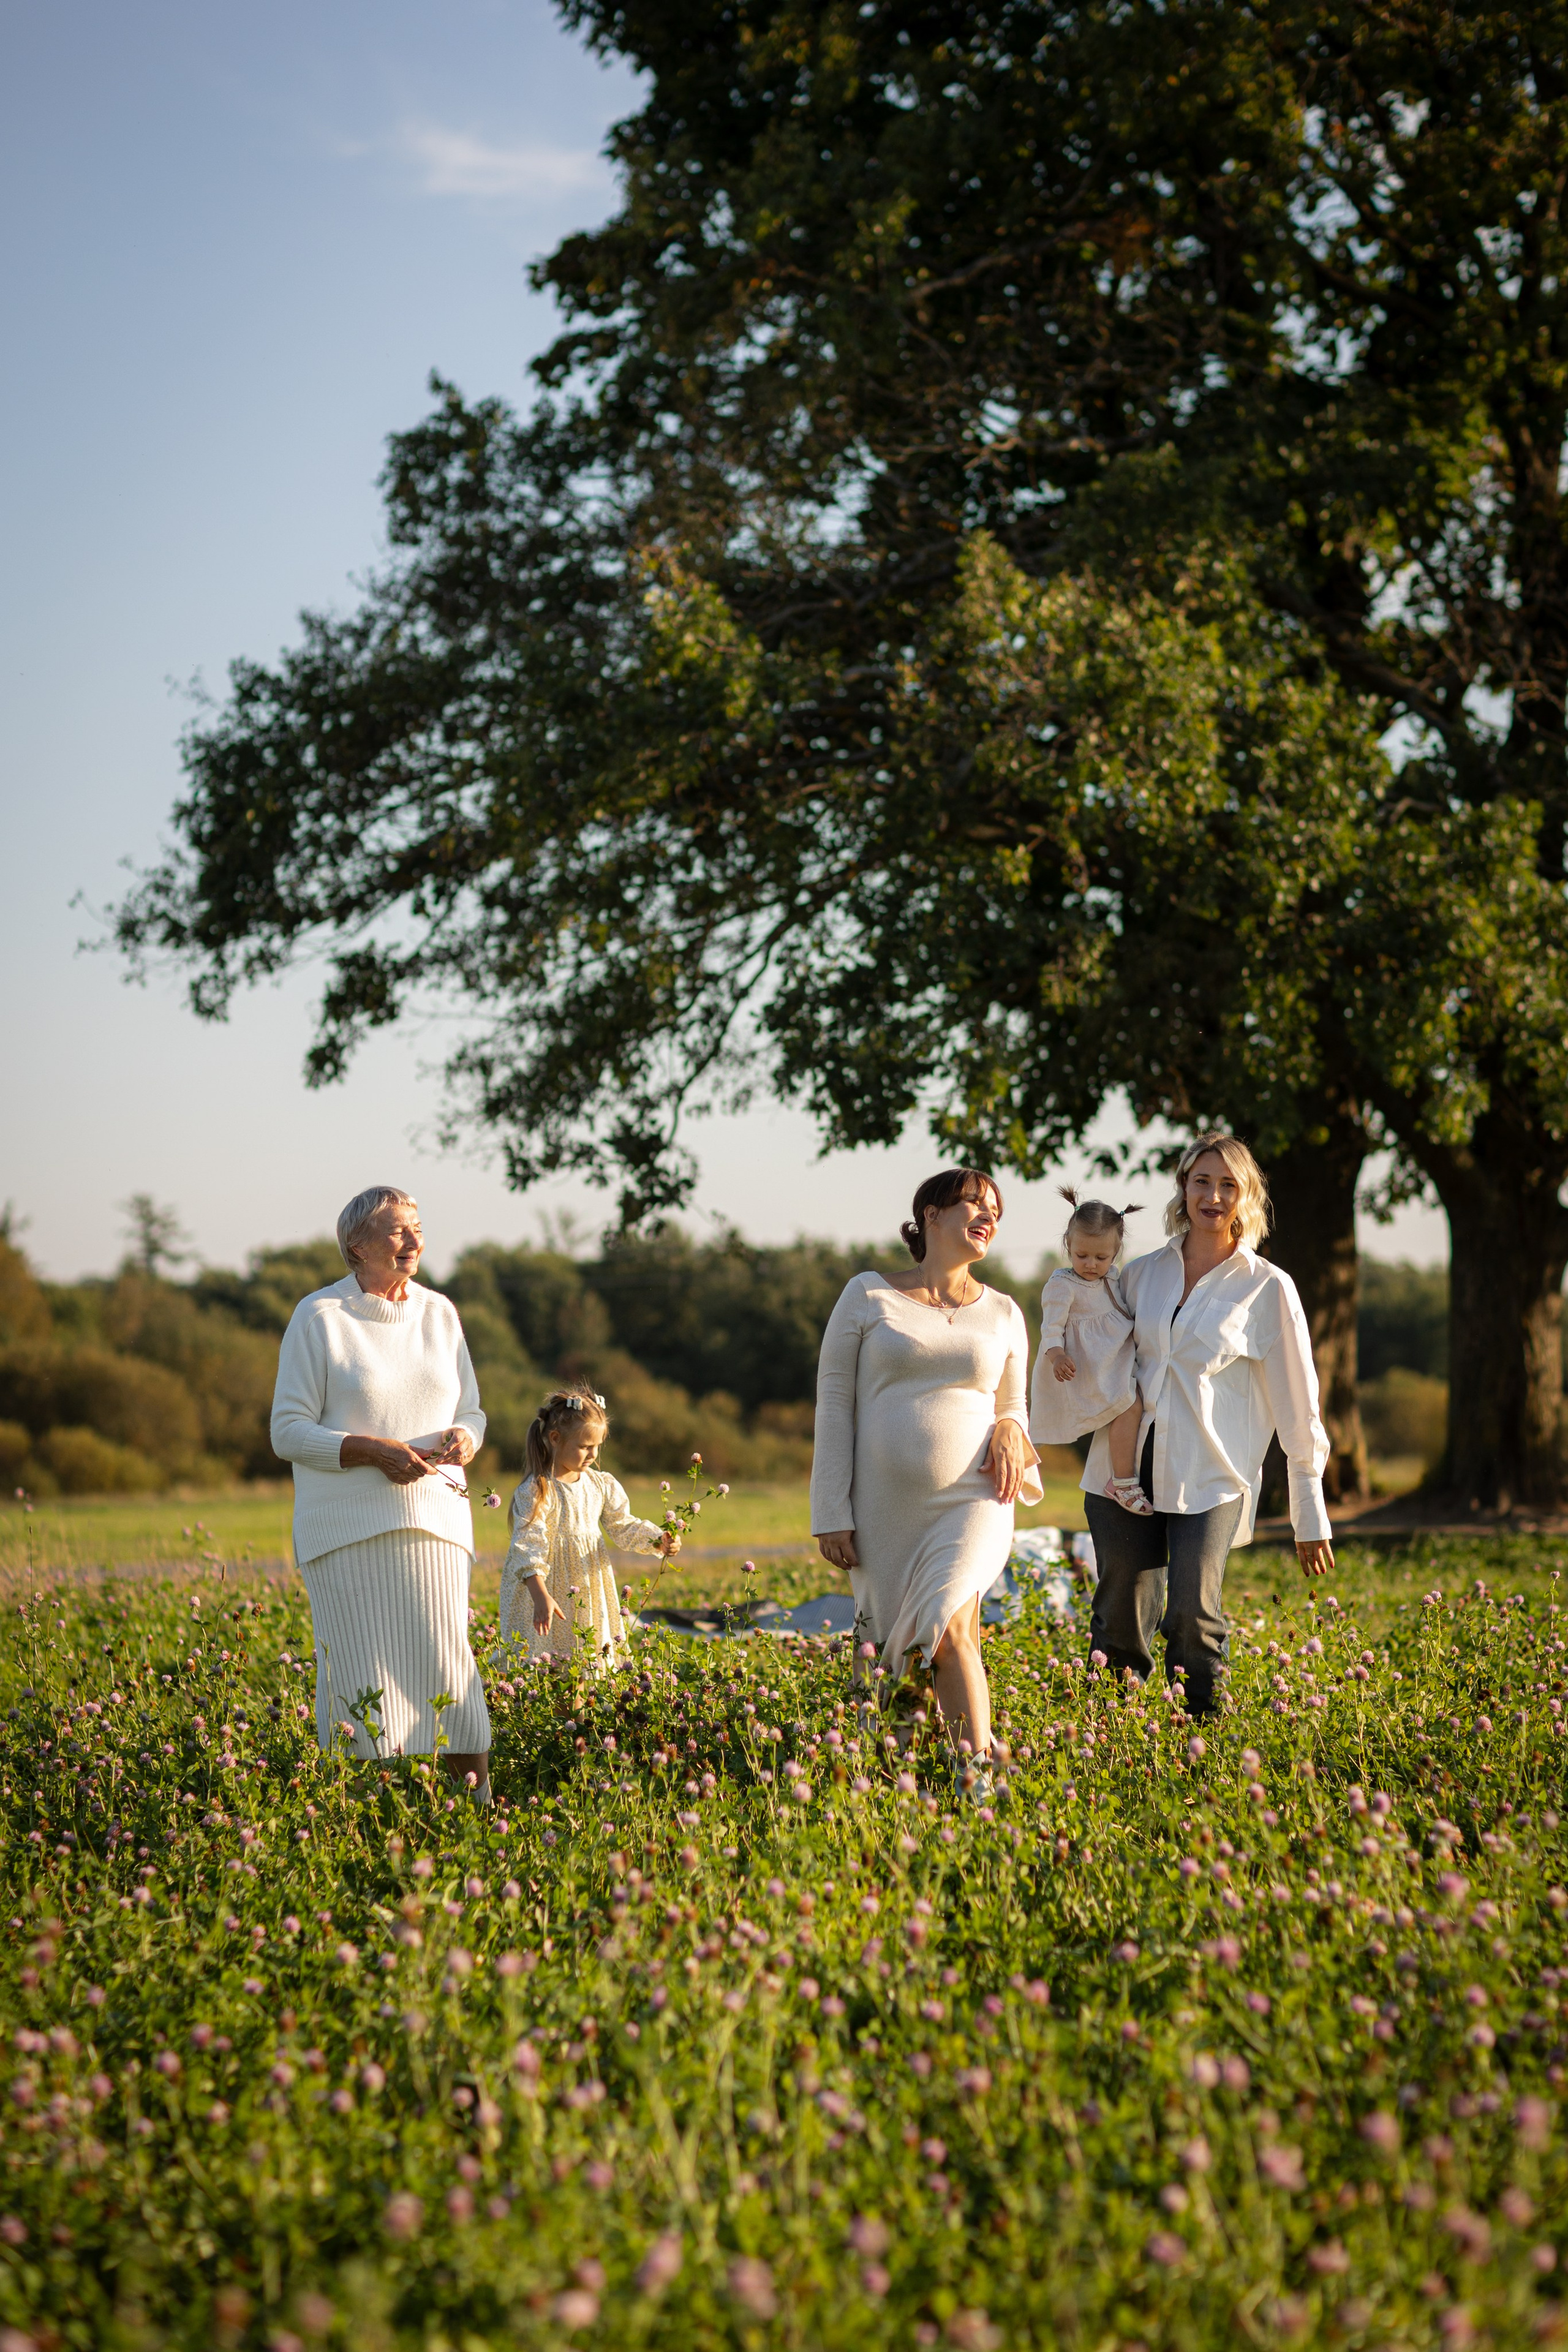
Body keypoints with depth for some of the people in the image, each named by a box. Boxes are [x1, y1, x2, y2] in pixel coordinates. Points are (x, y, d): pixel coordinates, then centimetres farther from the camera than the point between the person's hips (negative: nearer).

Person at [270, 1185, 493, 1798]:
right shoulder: (319, 1317, -2)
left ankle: (476, 1806, 1)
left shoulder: (439, 1313, 13)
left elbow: (471, 1412, 19)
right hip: (348, 1527, -4)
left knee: (444, 1664, -3)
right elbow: (289, 1432, -4)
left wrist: (464, 1438, -5)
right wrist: (375, 1452, -16)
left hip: (435, 1517, 4)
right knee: (362, 1678, -7)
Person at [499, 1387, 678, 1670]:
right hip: (552, 1591, -6)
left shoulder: (602, 1485, 5)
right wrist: (541, 1597, -30)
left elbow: (624, 1528, 12)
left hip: (592, 1591, 6)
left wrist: (660, 1541, -7)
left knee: (596, 1660, 4)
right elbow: (528, 1547, -20)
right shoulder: (536, 1492, -15)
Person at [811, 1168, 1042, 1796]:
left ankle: (978, 1772, -23)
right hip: (887, 1509, 0)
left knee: (948, 1629, -23)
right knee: (894, 1653, 4)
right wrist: (832, 1514, -4)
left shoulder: (1002, 1314, 11)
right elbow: (834, 1404, 2)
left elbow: (1013, 1409, 21)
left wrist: (1010, 1431, -5)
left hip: (972, 1501, 0)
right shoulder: (868, 1297, 3)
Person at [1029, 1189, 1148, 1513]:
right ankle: (1123, 1482, -19)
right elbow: (1052, 1327, -19)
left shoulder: (1110, 1278, 13)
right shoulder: (1063, 1285, -12)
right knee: (1129, 1408, -22)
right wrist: (1056, 1354, -34)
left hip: (1114, 1364, 9)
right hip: (1086, 1371, -9)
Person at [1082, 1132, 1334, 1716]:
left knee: (1193, 1619, -17)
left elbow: (1297, 1408, 3)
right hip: (1126, 1470, 3)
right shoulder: (1141, 1274, 10)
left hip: (1210, 1481, -3)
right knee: (1121, 1624, 2)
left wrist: (1310, 1516, 2)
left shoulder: (1267, 1288, 1)